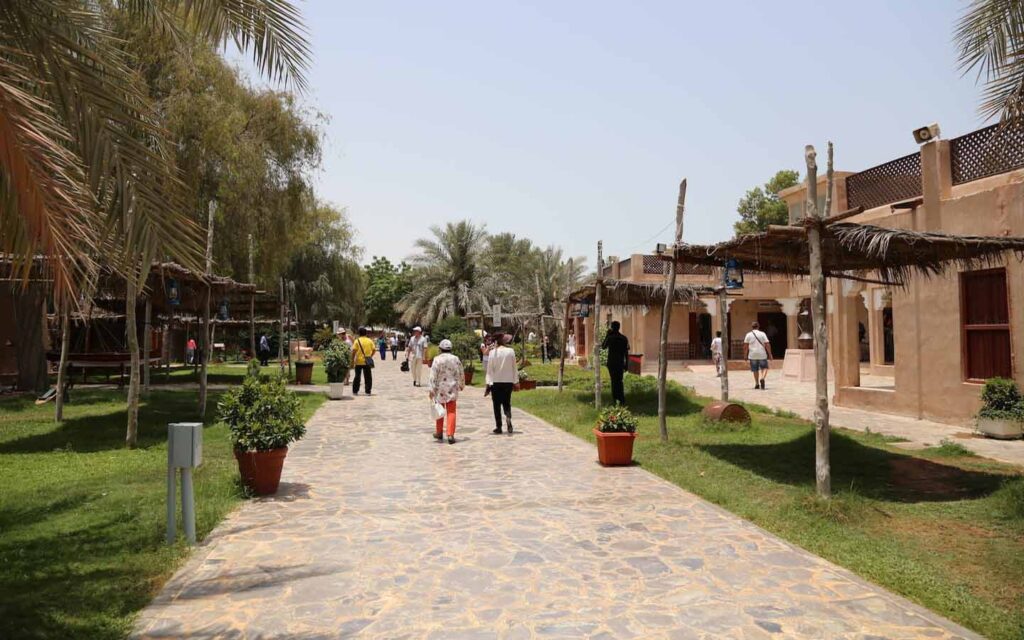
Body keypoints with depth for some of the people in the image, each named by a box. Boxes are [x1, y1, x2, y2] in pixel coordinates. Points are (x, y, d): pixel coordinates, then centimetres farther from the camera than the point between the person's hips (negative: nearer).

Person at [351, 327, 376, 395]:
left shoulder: (357, 341, -6)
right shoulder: (370, 341, 2)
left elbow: (354, 351, -11)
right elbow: (373, 350, 3)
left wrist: (352, 359, -4)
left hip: (359, 361, -1)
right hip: (367, 362, 1)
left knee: (357, 377, 8)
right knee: (368, 377, 7)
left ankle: (355, 391, 13)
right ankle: (368, 391, 6)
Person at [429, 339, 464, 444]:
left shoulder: (437, 359, -10)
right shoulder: (456, 359, 0)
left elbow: (433, 376, -11)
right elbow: (460, 374, 8)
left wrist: (432, 390, -5)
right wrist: (462, 385, 24)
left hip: (440, 389, -1)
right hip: (452, 389, 1)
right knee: (451, 412, 3)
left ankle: (439, 433, 27)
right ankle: (450, 435, -5)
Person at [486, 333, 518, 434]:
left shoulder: (492, 352, -6)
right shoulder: (511, 351, -4)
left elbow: (489, 369, -5)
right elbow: (514, 367, 0)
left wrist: (488, 383, -2)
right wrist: (515, 381, 7)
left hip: (496, 382, -1)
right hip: (508, 381, 1)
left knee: (497, 404, 8)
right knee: (506, 403, 12)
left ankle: (498, 427, 9)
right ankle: (508, 417, -17)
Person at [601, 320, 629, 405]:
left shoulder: (610, 338, -10)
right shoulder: (624, 338, 2)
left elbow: (603, 347, 8)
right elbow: (626, 353, 3)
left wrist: (607, 335, 8)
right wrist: (626, 365, 10)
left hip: (612, 363, -3)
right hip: (620, 363, 4)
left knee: (614, 381, 2)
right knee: (619, 381, 14)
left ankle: (615, 400, 0)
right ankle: (622, 399, 11)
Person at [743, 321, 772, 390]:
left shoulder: (748, 334, 2)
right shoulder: (762, 334, 0)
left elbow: (745, 346, 1)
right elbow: (767, 345, -3)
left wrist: (745, 355, 8)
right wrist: (770, 354, 2)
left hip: (753, 355, 1)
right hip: (762, 355, -1)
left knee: (755, 370, 11)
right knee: (764, 368, 12)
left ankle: (757, 384, 14)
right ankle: (762, 378, -14)